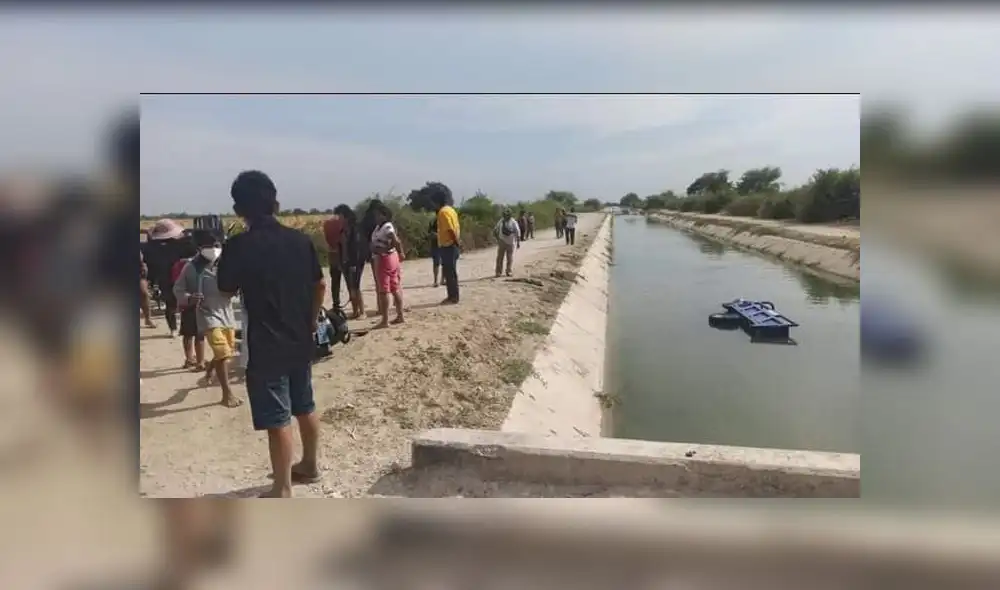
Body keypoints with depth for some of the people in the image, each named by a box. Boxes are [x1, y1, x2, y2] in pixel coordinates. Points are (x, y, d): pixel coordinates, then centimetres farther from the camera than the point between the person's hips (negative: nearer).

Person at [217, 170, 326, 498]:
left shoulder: (238, 246, -14)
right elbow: (320, 286, 9)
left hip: (266, 346, -6)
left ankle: (282, 491, 10)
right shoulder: (300, 240, 0)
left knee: (277, 419, 1)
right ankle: (310, 466, 36)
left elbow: (226, 290, 1)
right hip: (301, 341, 6)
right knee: (305, 406, 20)